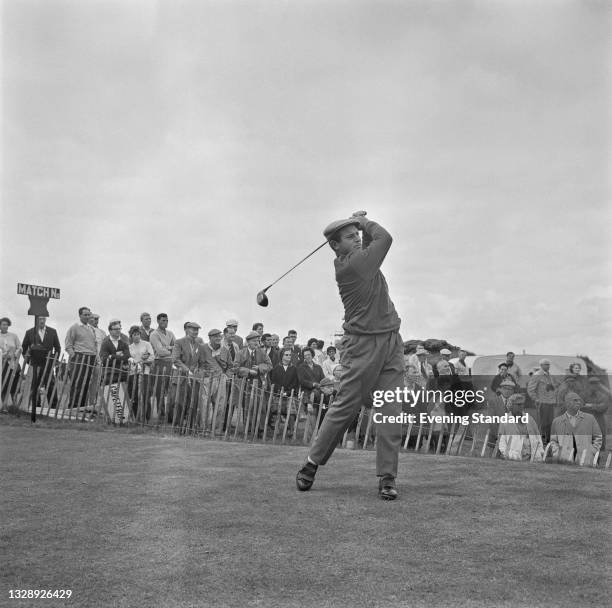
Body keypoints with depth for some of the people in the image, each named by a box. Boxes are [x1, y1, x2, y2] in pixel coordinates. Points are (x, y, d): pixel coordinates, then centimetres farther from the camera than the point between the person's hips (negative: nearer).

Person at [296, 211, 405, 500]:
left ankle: (387, 478, 3)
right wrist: (364, 221, 7)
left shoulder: (360, 256, 12)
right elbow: (384, 238, -9)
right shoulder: (348, 265, -13)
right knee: (345, 406, -1)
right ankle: (312, 463, 15)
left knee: (391, 411, 0)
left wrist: (360, 224, 12)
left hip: (391, 342, 7)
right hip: (363, 344, -7)